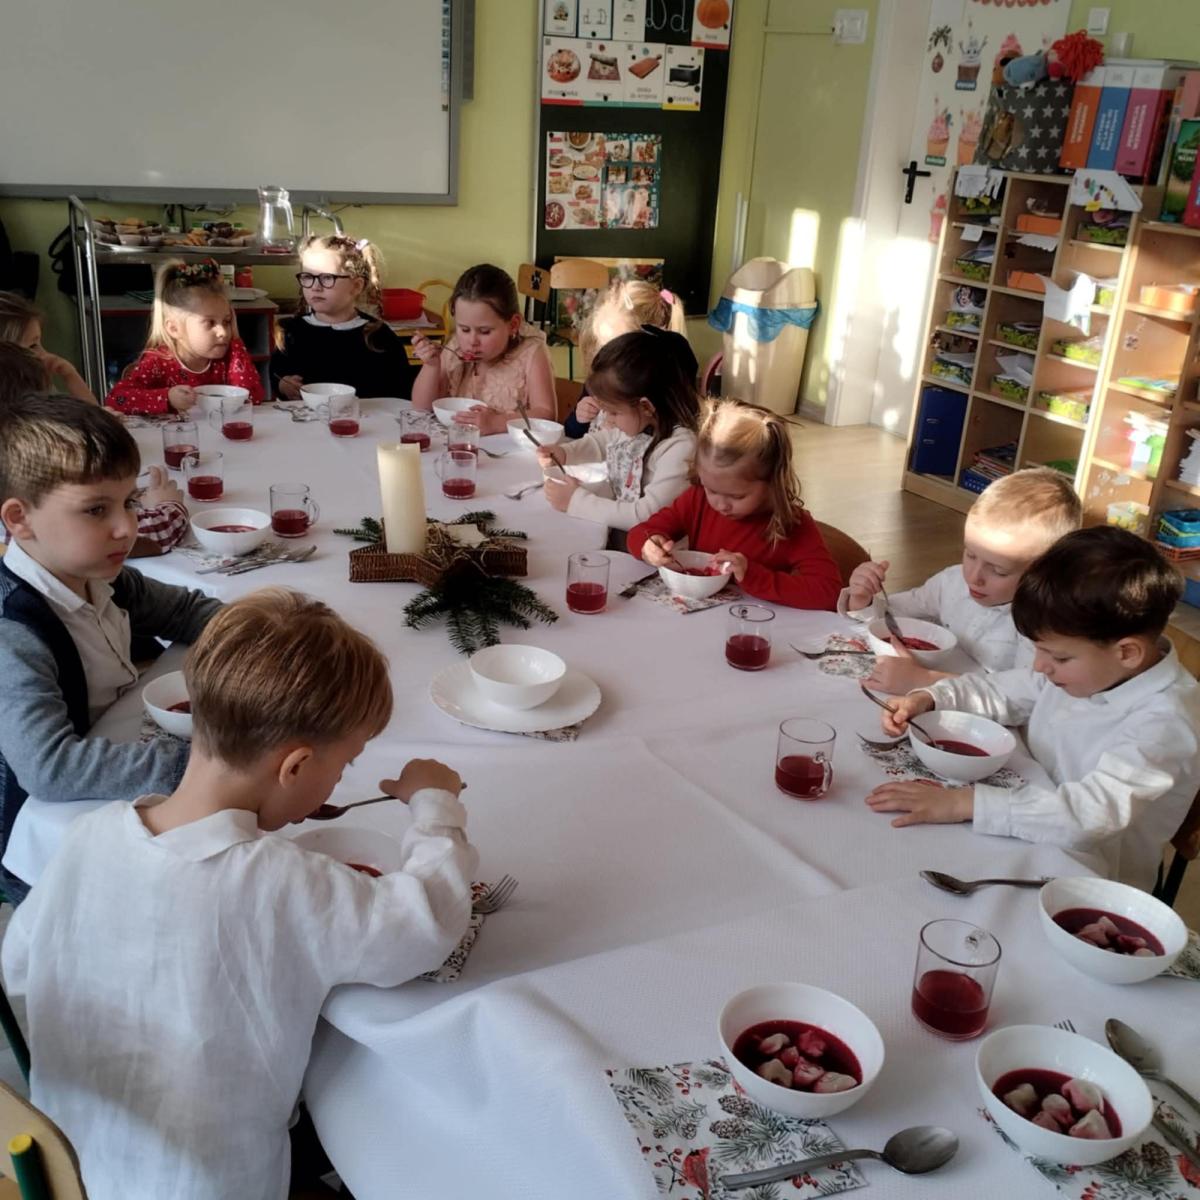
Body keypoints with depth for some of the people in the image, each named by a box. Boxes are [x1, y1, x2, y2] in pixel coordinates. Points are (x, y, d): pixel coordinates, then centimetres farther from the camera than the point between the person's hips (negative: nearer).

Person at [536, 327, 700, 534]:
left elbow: (647, 516, -26)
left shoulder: (680, 448, -25)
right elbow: (600, 442, 21)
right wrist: (563, 453, 3)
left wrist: (577, 501, -20)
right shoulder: (634, 422, -1)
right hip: (616, 527, 7)